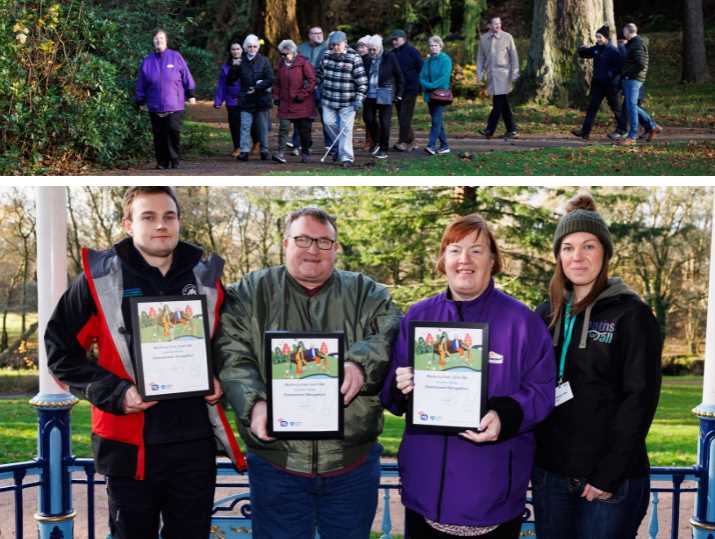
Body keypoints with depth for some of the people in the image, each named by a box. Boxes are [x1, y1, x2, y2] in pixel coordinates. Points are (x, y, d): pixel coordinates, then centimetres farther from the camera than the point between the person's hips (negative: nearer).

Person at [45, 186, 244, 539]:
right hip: (129, 445, -2)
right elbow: (61, 350, -2)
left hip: (195, 442, 3)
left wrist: (220, 380, 0)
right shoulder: (100, 277, -3)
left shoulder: (206, 277, 7)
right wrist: (116, 394, -13)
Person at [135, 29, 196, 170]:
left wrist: (191, 94, 3)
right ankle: (162, 162, 14)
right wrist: (140, 101, 12)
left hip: (174, 105, -2)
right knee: (159, 136, 4)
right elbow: (141, 84, 12)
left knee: (173, 132, -6)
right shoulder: (147, 61, 7)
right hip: (155, 107, 2)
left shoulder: (175, 57, 1)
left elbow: (186, 76, 5)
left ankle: (175, 161, 6)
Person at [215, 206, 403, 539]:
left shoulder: (365, 293, 9)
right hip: (276, 460, -1)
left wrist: (361, 364, -26)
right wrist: (255, 404, -20)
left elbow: (394, 334, -6)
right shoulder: (251, 292, 7)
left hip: (354, 462, 1)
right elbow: (232, 356, -3)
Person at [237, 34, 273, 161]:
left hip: (262, 99, -1)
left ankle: (264, 150, 16)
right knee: (245, 126, -7)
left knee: (263, 127, 6)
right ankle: (244, 151, -7)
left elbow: (270, 80, -5)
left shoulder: (264, 61, 1)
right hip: (246, 100, 1)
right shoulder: (241, 61, 5)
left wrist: (256, 88, -13)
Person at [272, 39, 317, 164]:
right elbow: (277, 82, 19)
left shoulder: (303, 63, -6)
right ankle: (280, 153, -11)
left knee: (304, 129, 5)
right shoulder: (281, 64, 11)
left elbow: (312, 80, -9)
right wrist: (276, 97, 8)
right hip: (285, 103, 4)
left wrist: (302, 95, -12)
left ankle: (305, 153, 19)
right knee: (283, 127, -8)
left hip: (302, 104, -3)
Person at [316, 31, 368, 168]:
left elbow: (362, 81, -9)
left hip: (347, 102, -4)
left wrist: (359, 99, -15)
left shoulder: (354, 59, -10)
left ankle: (346, 156, 3)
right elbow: (320, 75, 19)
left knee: (345, 129, -4)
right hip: (328, 100, 5)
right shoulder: (327, 57, 5)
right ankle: (338, 147, 26)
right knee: (329, 123, 1)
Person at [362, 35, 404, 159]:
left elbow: (399, 76, -2)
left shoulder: (390, 58, -5)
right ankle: (376, 142, 27)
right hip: (370, 94, 4)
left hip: (385, 94, -4)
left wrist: (399, 93, -2)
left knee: (384, 122, 0)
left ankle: (384, 149, 10)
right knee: (368, 118, 3)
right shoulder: (367, 60, 7)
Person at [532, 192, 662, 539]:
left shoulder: (632, 314, -6)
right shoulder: (546, 313, 9)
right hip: (549, 472, 5)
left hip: (611, 480, -4)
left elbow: (639, 399, -11)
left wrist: (607, 474, -16)